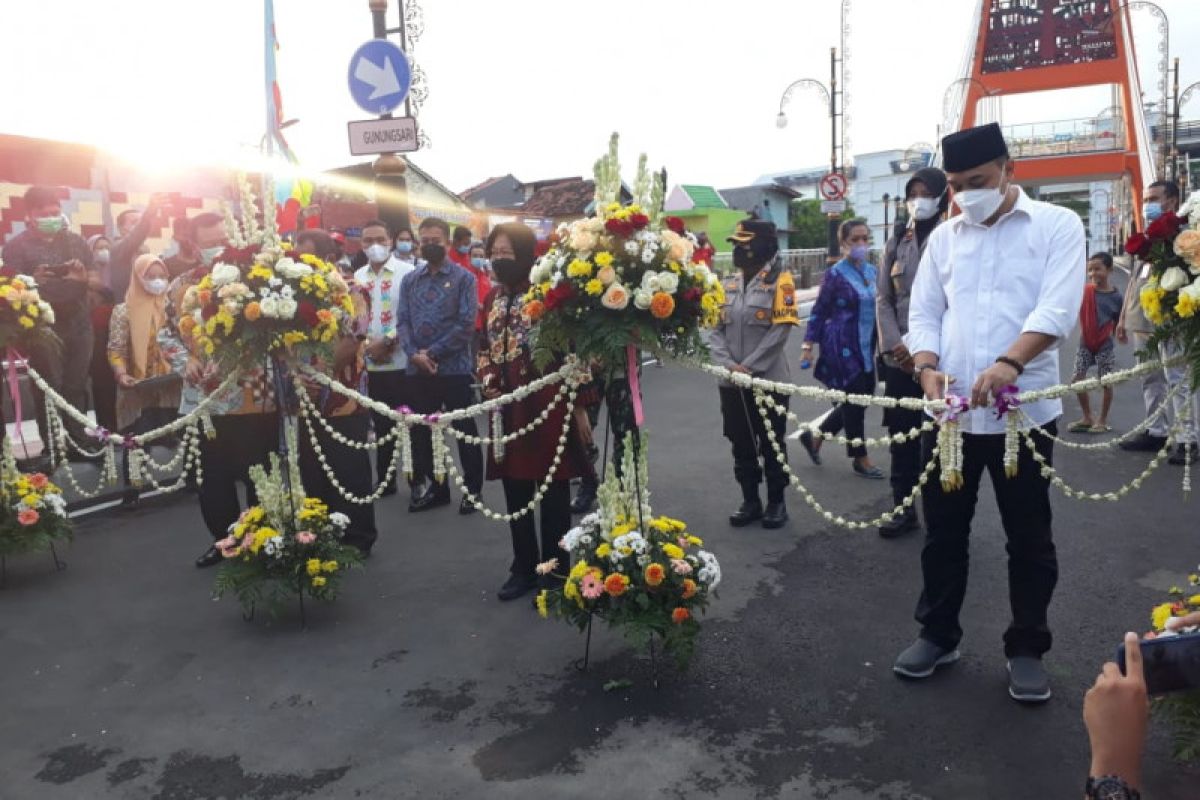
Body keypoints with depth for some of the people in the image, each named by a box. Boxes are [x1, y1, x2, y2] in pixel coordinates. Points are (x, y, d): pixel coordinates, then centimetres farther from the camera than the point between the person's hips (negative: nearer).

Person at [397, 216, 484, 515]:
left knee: (465, 432, 3)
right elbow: (402, 321, 5)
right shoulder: (410, 280, 10)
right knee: (421, 432, 12)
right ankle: (437, 487, 27)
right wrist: (414, 354, -13)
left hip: (454, 368, -5)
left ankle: (473, 489, 17)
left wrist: (433, 352, -14)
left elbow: (467, 324, -11)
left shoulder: (463, 278, -3)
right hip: (418, 370, 5)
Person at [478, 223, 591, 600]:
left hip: (546, 405, -6)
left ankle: (555, 573, 17)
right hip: (507, 406, 6)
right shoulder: (492, 297, 13)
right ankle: (524, 569, 27)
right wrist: (489, 384, 4)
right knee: (515, 493, 13)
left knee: (552, 493, 4)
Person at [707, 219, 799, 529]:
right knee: (741, 444, 12)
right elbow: (715, 328, 4)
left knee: (772, 444, 6)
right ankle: (750, 501, 25)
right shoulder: (728, 284, 8)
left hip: (768, 380, -5)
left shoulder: (779, 281, -6)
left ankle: (776, 502, 20)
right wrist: (728, 364, -11)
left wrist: (749, 368, -18)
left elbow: (780, 330, -14)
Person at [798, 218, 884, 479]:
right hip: (842, 347, -7)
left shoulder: (872, 271, 9)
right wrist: (809, 343, -11)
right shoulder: (835, 274, -9)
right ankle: (860, 458, 15)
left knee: (863, 397, 10)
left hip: (865, 347, 7)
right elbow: (819, 311, -7)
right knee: (855, 400, -1)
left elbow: (877, 307, 17)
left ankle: (815, 436, 27)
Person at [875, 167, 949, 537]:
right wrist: (895, 345, -5)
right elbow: (883, 299, 8)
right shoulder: (897, 241, 10)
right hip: (899, 358, 4)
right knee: (901, 435, 9)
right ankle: (903, 508, 20)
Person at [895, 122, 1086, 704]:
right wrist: (928, 368, -10)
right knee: (943, 531, 12)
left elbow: (1058, 308, -14)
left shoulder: (1057, 225, 0)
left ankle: (1026, 649, 24)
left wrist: (1009, 361, -31)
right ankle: (938, 635, 28)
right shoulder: (943, 237, 12)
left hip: (1025, 411, -3)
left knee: (1029, 538, 8)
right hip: (949, 412, 4)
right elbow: (924, 312, 10)